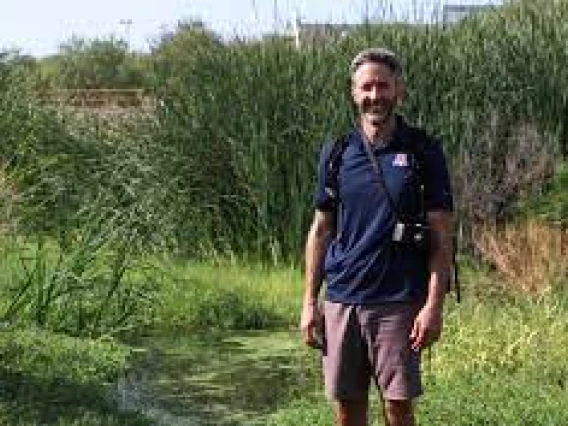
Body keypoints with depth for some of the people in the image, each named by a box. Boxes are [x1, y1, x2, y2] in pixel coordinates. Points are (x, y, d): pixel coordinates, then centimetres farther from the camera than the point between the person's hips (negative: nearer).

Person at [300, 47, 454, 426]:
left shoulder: (423, 151, -1)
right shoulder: (336, 152, 8)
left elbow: (441, 236, -3)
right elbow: (321, 230, 11)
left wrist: (434, 305, -12)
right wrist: (310, 303, 5)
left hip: (399, 302, -3)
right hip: (340, 299, 3)